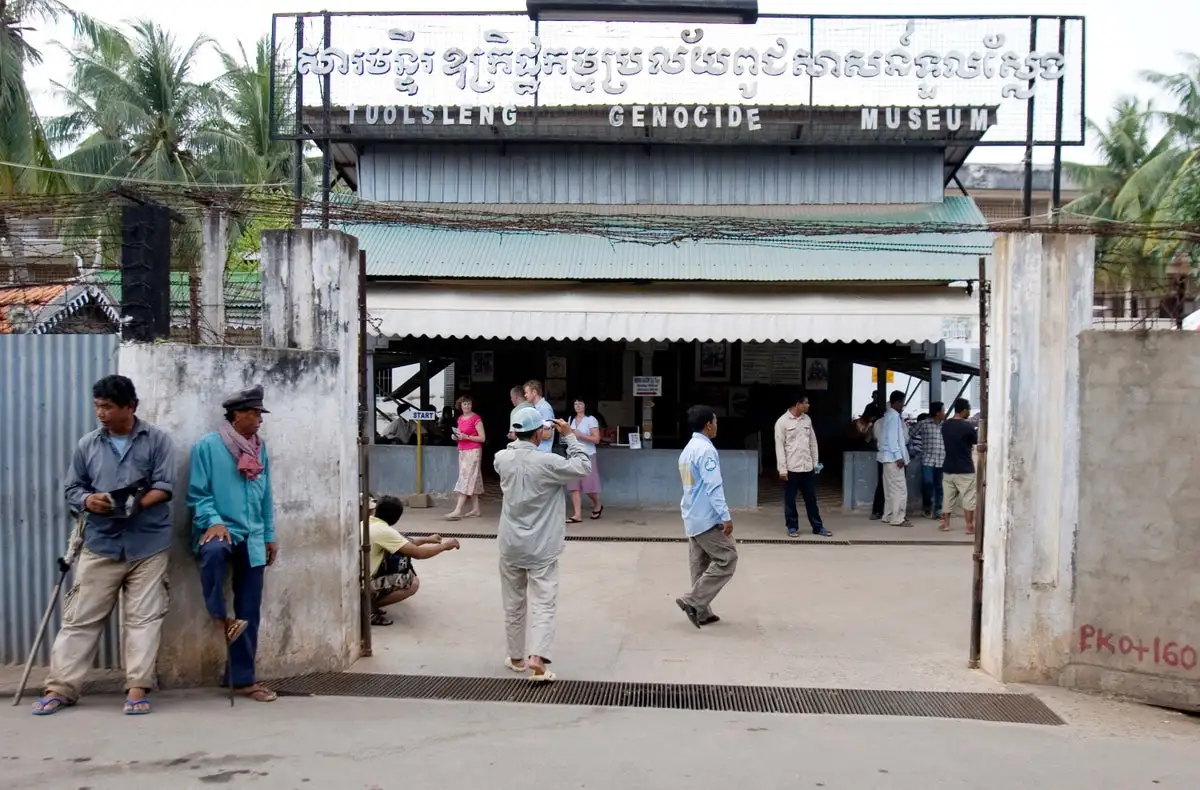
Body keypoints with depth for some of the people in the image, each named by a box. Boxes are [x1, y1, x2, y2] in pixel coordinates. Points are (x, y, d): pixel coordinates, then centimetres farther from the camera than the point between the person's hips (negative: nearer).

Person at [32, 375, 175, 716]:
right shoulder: (87, 445, 8)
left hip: (148, 545, -2)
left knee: (144, 618, -1)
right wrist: (87, 501, -13)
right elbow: (72, 489, 10)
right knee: (80, 617, 3)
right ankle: (61, 687, 8)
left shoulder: (157, 440, 0)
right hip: (100, 545, 2)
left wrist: (135, 505, -22)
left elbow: (165, 487, -6)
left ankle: (138, 687, 4)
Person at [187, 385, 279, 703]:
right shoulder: (207, 446, -5)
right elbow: (198, 494, -7)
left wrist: (269, 536, 14)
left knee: (249, 614, 4)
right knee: (214, 552, -42)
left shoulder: (260, 448, 12)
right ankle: (219, 617, -19)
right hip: (220, 530, -5)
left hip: (252, 539, 5)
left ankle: (243, 678, 13)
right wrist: (213, 522, -22)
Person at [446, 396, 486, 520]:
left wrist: (467, 437, -20)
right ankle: (475, 509, 12)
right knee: (471, 480, 9)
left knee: (466, 479, -10)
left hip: (473, 451, -8)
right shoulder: (460, 418, 12)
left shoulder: (476, 418, -9)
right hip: (462, 451, 8)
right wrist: (456, 437, 3)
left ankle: (457, 511, -15)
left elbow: (482, 438, -12)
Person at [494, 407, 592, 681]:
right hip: (541, 548, -4)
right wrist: (569, 436, -1)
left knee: (513, 605, 15)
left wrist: (534, 440, 15)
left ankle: (516, 657, 26)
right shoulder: (548, 462, -18)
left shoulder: (502, 458, -4)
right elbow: (584, 467, -6)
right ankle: (537, 658, -13)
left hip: (511, 546, 4)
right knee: (542, 605, 0)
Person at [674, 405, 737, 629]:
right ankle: (693, 601, -7)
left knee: (700, 564, 11)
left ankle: (702, 612, 13)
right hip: (707, 518, -10)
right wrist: (726, 516, -22)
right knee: (727, 559, -3)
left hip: (692, 517, 10)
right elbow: (713, 487, -22)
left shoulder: (688, 449, 13)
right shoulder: (706, 450, -17)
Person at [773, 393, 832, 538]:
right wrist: (782, 469, -13)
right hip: (791, 468, -5)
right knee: (790, 499, 5)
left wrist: (816, 462, 10)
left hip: (808, 467, 5)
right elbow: (779, 446, -10)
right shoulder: (782, 421, -9)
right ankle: (792, 526, 17)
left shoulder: (807, 419, 7)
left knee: (811, 499, 10)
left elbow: (813, 441, 13)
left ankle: (817, 527, 17)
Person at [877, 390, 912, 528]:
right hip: (893, 457, -10)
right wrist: (899, 457, -21)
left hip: (890, 457, 10)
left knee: (891, 488, 14)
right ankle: (897, 519, -6)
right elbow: (892, 438, -20)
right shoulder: (894, 416, -14)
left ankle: (889, 516, 18)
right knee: (899, 488, -8)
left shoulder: (891, 415, 16)